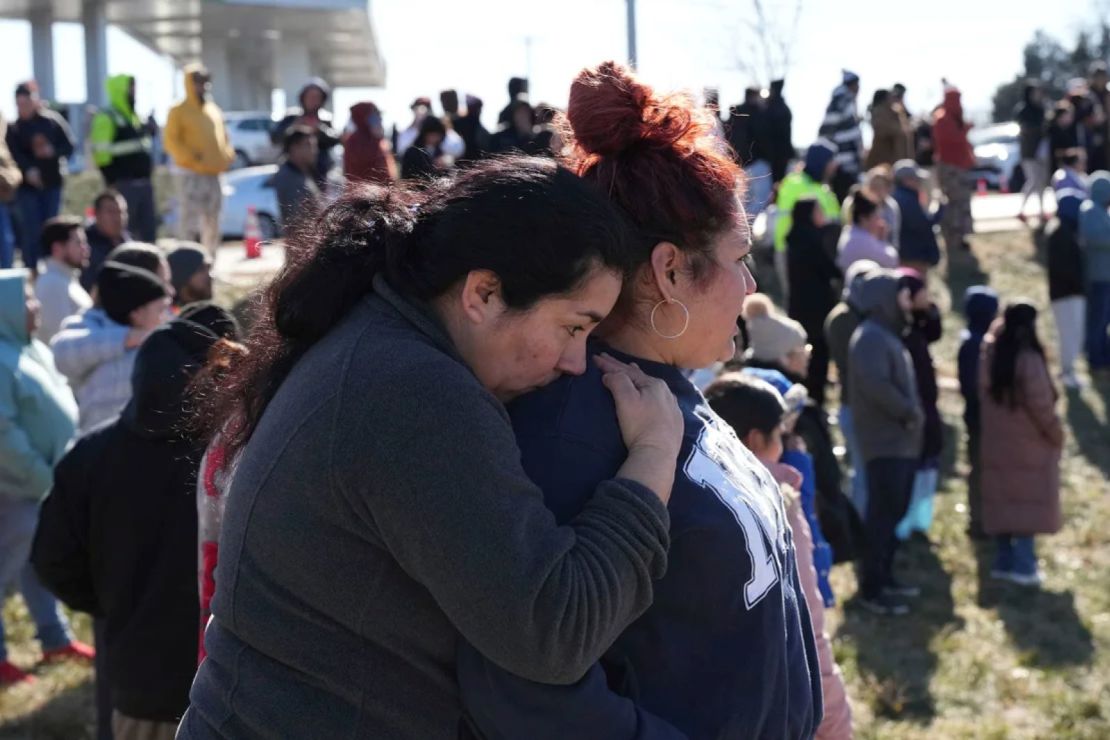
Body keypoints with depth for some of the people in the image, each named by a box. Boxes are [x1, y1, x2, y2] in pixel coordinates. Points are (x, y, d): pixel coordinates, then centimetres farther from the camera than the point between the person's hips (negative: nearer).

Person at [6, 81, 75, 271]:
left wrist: (54, 151, -17)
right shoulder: (13, 128, -2)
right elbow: (15, 153, -15)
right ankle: (31, 270, 1)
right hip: (27, 186, -1)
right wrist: (28, 170, -33)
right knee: (31, 230, -7)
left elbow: (69, 146, 3)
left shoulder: (53, 121, 1)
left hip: (52, 184, 1)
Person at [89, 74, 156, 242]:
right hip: (123, 184, -8)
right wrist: (112, 182, -17)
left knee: (149, 228, 9)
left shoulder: (136, 117, 18)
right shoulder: (106, 120, -9)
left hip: (144, 183, 8)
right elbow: (101, 154, -15)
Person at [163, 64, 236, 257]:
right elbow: (171, 141, -8)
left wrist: (227, 156, 4)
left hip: (214, 175, 7)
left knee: (212, 226, 11)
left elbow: (224, 139, 23)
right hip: (192, 175, -7)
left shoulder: (214, 110, 17)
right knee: (190, 222, -14)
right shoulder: (179, 111, -1)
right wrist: (193, 157, -18)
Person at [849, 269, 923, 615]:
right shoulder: (870, 337, -15)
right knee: (882, 515, -8)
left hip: (901, 442, 10)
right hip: (885, 443, -10)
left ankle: (884, 577, 26)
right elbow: (875, 384, -28)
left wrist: (913, 414, 6)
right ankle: (871, 590, -4)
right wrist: (910, 412, -18)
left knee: (894, 514, 16)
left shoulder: (888, 336, 18)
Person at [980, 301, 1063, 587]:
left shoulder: (990, 355, 3)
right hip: (1028, 442, -7)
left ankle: (1004, 561, 16)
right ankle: (1024, 565, -1)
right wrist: (1056, 434, -5)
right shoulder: (1028, 359, -20)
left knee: (1004, 500, 12)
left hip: (996, 441, 7)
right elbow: (1040, 404, -18)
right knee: (1028, 502, 0)